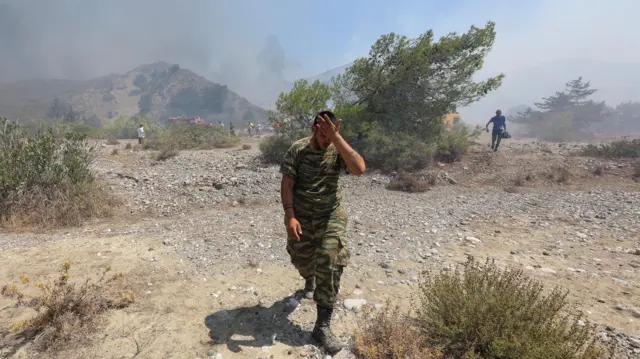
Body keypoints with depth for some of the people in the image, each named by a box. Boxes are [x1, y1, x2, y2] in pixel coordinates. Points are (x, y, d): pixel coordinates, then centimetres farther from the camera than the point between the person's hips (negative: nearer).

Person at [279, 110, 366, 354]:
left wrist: (337, 138, -30)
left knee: (331, 265, -11)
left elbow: (359, 169, -28)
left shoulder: (338, 150, -8)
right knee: (302, 262, 17)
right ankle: (310, 280, 57)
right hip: (301, 217, 1)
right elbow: (287, 184, -10)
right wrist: (290, 216, -21)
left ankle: (323, 325, 2)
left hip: (331, 217, 0)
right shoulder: (298, 149, -8)